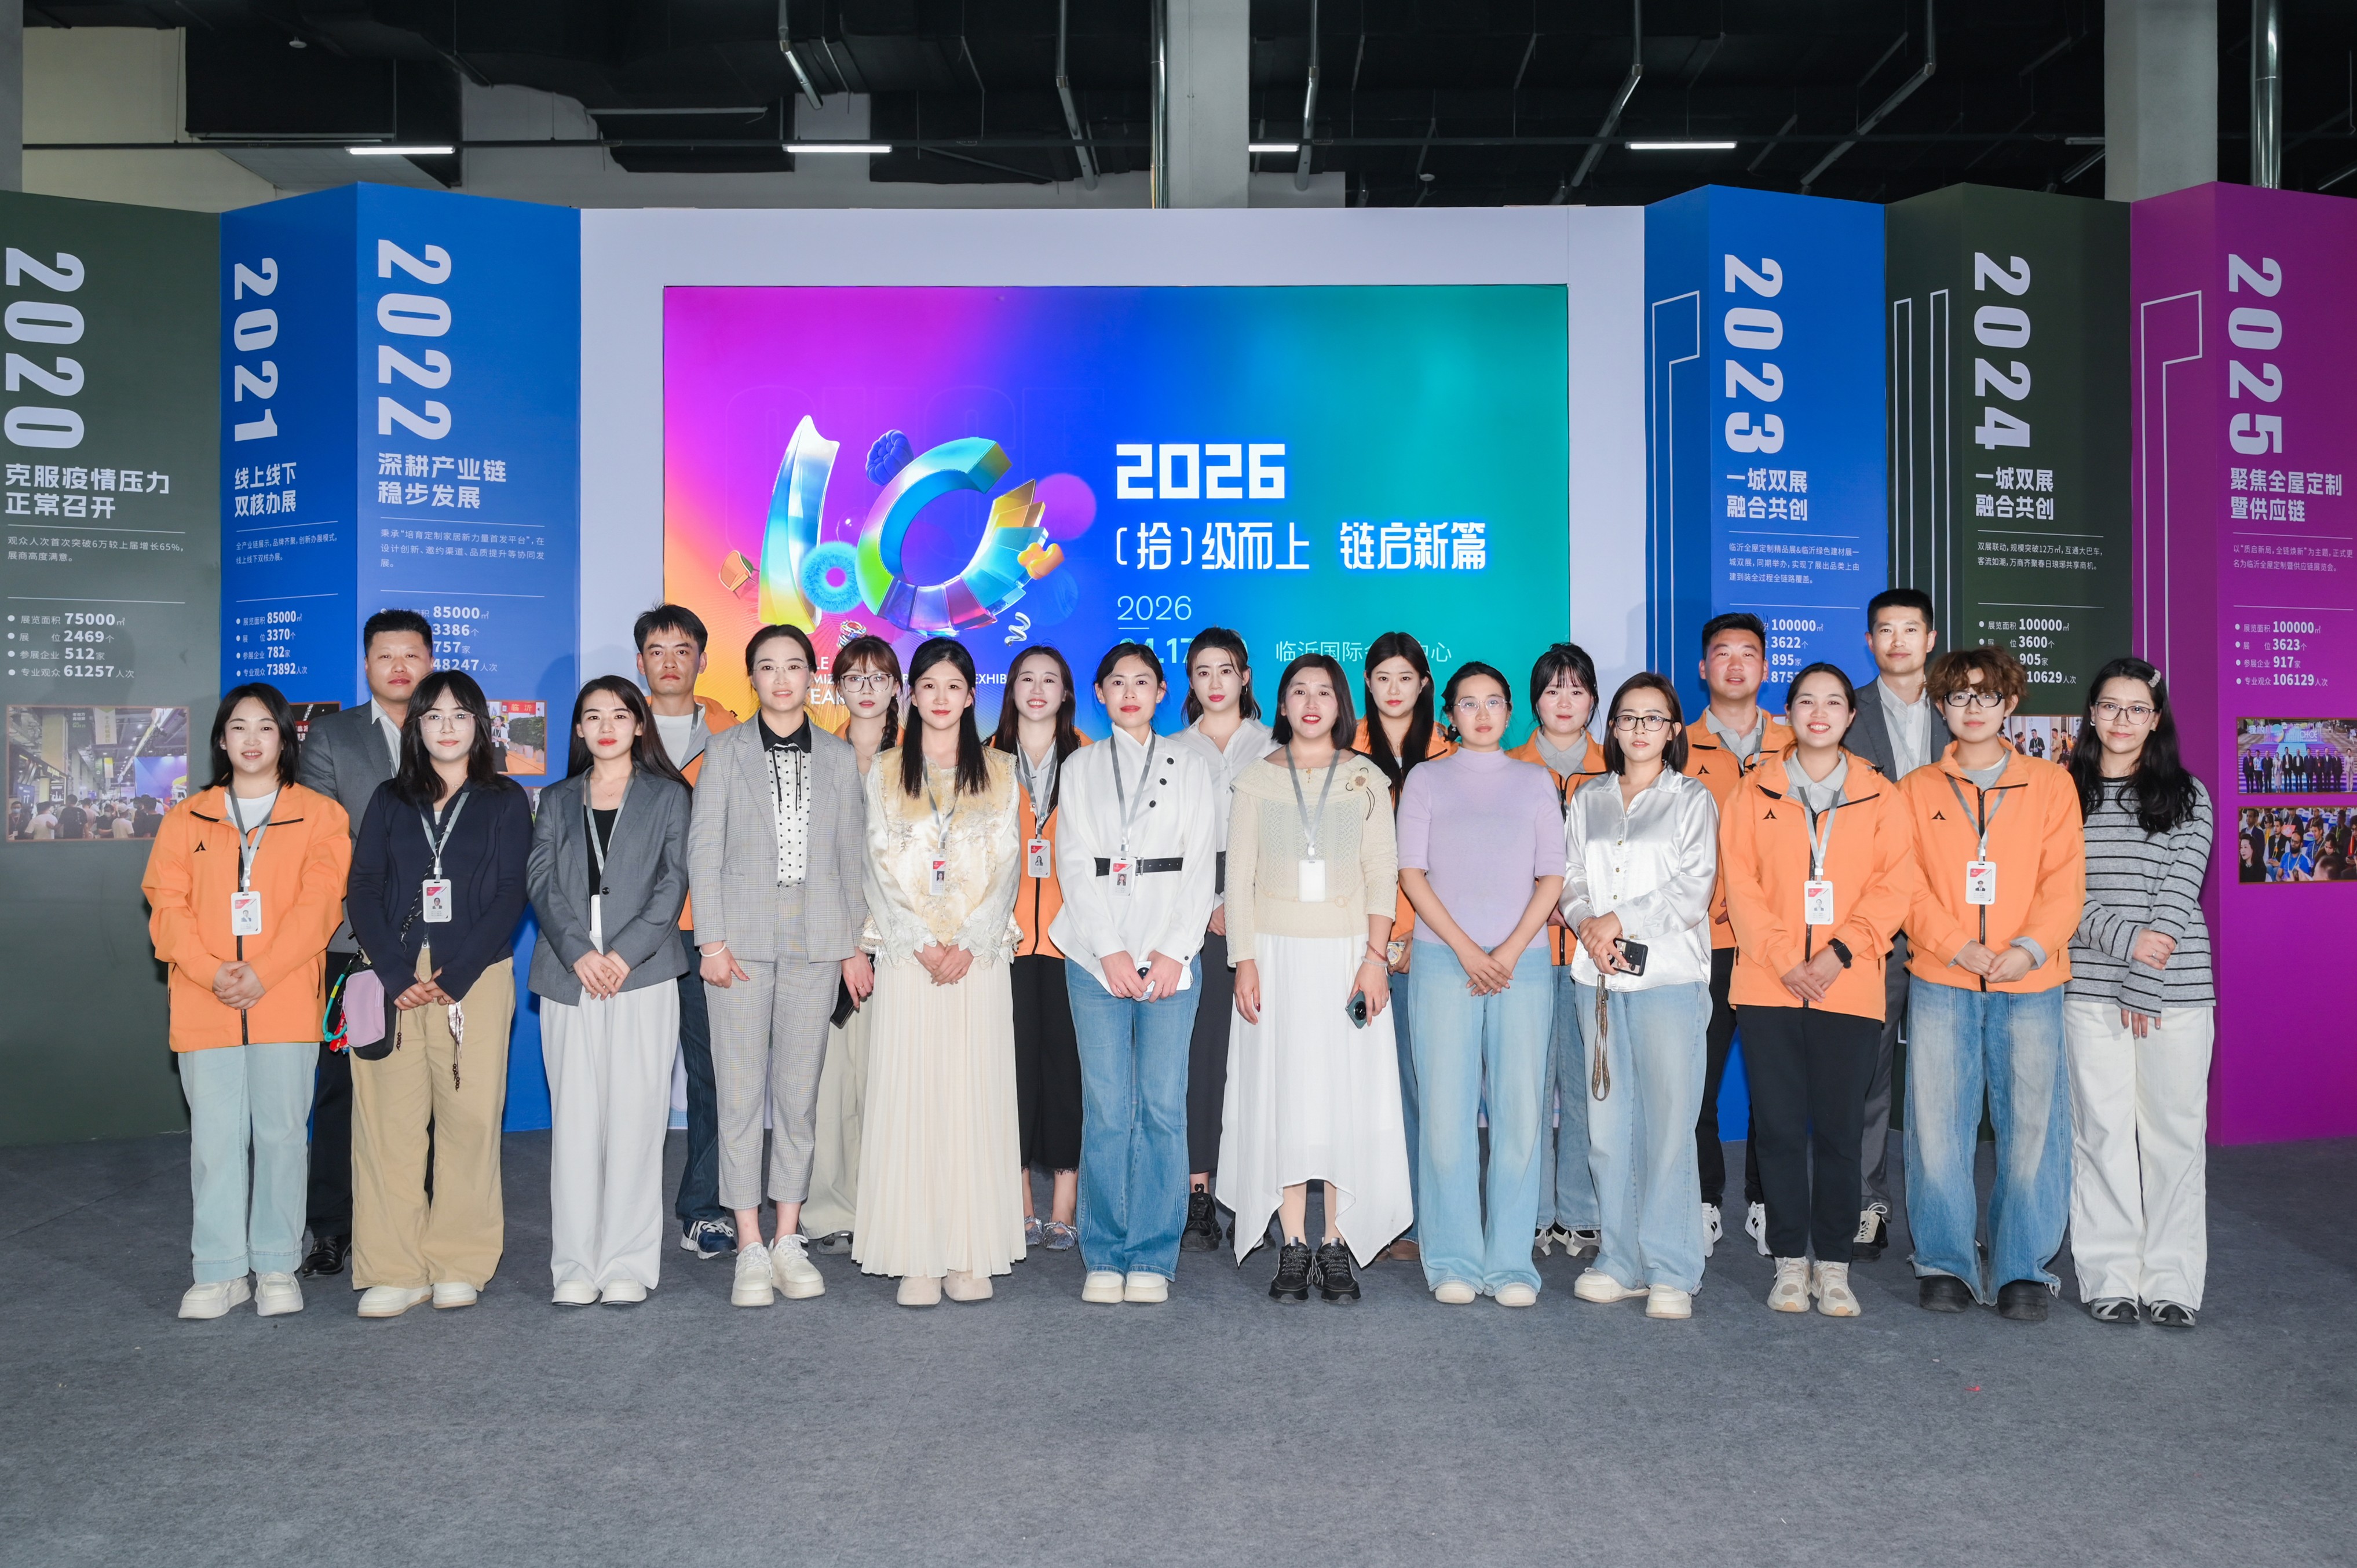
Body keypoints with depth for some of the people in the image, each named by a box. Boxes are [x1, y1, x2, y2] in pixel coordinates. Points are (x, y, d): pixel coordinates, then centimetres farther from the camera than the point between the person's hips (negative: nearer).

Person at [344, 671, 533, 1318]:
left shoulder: (506, 801, 9)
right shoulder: (390, 800, 15)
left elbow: (509, 898, 0)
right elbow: (362, 892, 5)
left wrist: (451, 978, -10)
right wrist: (399, 976, -9)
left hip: (476, 977, -1)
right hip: (393, 979, 2)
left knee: (470, 1115, -4)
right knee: (388, 1116, -3)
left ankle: (459, 1265, 5)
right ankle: (395, 1271, 2)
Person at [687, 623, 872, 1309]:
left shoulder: (840, 759, 10)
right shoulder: (726, 751, 6)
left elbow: (852, 858, 10)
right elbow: (704, 850, 1)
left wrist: (856, 945, 5)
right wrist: (712, 940, -8)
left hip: (815, 943, 2)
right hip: (742, 940, -1)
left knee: (799, 1093, 4)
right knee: (739, 1094, -2)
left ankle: (789, 1240, 14)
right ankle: (750, 1249, 5)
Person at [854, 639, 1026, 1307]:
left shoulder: (999, 771, 10)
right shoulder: (885, 773, 9)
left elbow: (1005, 866, 3)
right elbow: (881, 869, 3)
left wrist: (967, 944, -9)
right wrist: (923, 943, -9)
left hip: (979, 956, 0)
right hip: (906, 956, 0)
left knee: (975, 1094, -1)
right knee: (908, 1095, -3)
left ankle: (970, 1255, 6)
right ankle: (917, 1257, 1)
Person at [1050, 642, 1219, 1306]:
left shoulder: (1190, 767, 12)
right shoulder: (1080, 767, 14)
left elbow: (1200, 867, 5)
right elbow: (1074, 864, 5)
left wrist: (1175, 951, -7)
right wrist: (1109, 951, -7)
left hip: (1171, 956, 0)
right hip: (1094, 954, 0)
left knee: (1163, 1105, -4)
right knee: (1105, 1108, -2)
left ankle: (1152, 1257, 6)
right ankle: (1105, 1257, 7)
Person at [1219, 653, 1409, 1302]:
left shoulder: (1367, 779, 8)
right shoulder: (1257, 779, 8)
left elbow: (1382, 873, 3)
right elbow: (1239, 876, 4)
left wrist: (1376, 957, -8)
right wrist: (1245, 961, -6)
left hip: (1347, 952, 0)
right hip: (1277, 953, 0)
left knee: (1349, 1092, -2)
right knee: (1282, 1091, -1)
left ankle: (1337, 1245, 5)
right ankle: (1293, 1247, 5)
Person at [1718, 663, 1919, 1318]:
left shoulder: (1879, 797, 9)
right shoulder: (1755, 792, 8)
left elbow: (1894, 885, 1)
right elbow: (1740, 883, 2)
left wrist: (1840, 951, -12)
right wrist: (1783, 957, -10)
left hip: (1849, 988, 0)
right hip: (1768, 987, 0)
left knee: (1839, 1128, 2)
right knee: (1779, 1126, 2)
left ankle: (1833, 1264, 13)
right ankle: (1790, 1262, 12)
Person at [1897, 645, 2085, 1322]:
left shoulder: (2051, 785, 11)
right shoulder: (1918, 790, 12)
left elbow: (2066, 881, 3)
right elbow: (1907, 883, 3)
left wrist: (2029, 947, -13)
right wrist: (1960, 946, -11)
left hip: (2031, 984, 0)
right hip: (1941, 982, 0)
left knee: (2032, 1123, -1)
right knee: (1937, 1122, 0)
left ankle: (2024, 1270, 11)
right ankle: (1946, 1263, 11)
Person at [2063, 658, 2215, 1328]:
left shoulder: (2186, 795, 5)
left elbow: (2179, 893, -3)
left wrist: (2143, 986, -11)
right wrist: (2123, 937, -15)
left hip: (2176, 991, 0)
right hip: (2090, 989, 0)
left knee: (2174, 1132, 3)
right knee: (2101, 1130, 2)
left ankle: (2171, 1283, 11)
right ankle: (2109, 1279, 10)